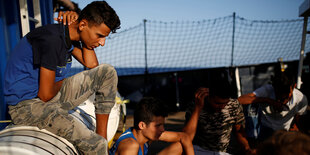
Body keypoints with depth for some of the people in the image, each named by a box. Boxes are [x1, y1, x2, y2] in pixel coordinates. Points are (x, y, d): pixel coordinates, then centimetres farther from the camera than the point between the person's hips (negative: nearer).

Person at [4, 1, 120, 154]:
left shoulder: (70, 36, 3)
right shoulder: (52, 39, -25)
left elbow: (92, 64, 1)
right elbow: (45, 95, -24)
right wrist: (61, 83, -1)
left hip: (48, 96, 9)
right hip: (26, 106, -9)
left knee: (107, 72, -2)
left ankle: (102, 135, 3)